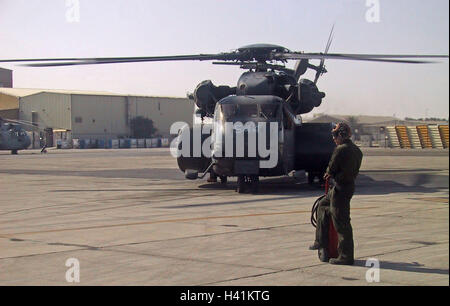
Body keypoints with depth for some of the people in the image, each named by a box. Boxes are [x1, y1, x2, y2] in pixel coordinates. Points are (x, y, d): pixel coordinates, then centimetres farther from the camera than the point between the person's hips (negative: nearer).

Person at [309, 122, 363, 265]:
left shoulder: (341, 150, -18)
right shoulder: (357, 150, 10)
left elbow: (331, 169, -12)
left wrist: (329, 173, 12)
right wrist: (332, 175, 14)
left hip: (341, 188, -10)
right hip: (350, 185, 10)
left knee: (341, 222, -3)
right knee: (323, 205, 25)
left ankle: (346, 256, 5)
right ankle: (321, 242, 29)